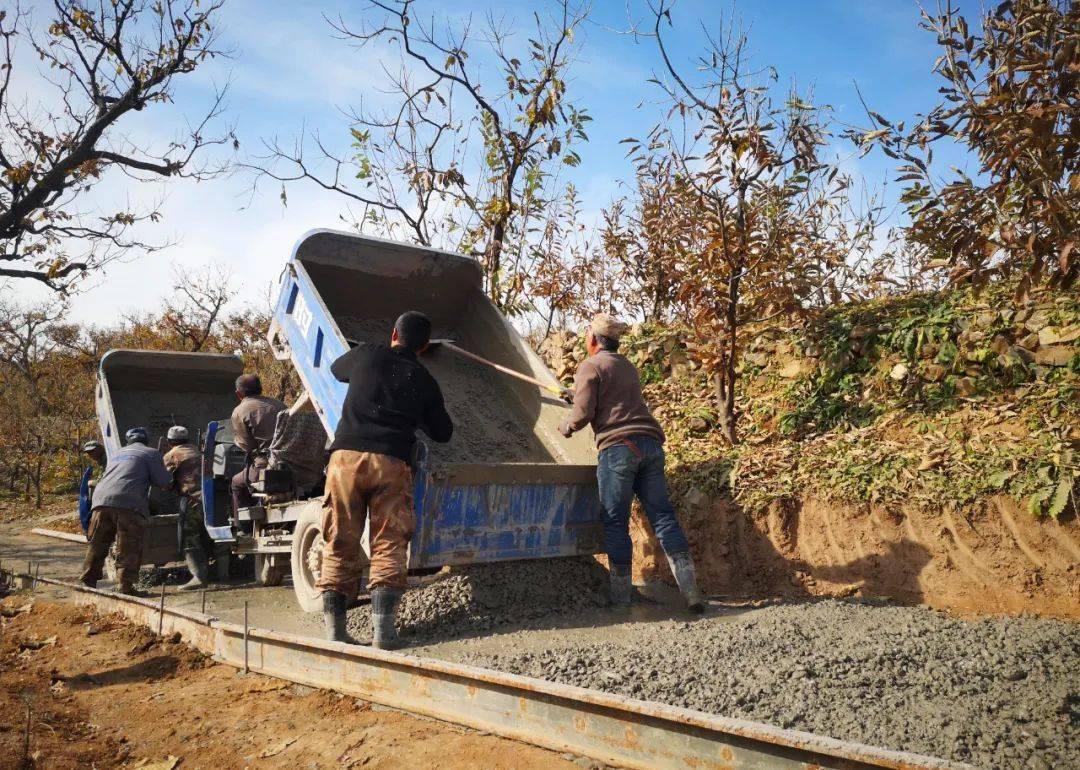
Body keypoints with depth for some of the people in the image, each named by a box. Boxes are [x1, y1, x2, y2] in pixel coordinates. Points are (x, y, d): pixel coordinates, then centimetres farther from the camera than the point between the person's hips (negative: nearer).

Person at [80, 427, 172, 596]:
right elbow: (164, 482, 9)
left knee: (97, 545, 14)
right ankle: (126, 586, -7)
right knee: (129, 549, -2)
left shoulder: (118, 454, 32)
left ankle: (88, 581, 16)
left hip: (101, 500, 6)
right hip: (128, 505, -6)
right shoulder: (150, 453, 13)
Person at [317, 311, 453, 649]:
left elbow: (336, 368, 35)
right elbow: (443, 432, 21)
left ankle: (335, 629, 7)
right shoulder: (423, 380, 13)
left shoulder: (366, 355, 13)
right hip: (391, 464, -1)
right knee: (388, 546, 3)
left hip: (346, 457, 1)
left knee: (340, 545, 7)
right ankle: (383, 628, -4)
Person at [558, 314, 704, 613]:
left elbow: (584, 412, -6)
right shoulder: (628, 366, 25)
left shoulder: (590, 366, 1)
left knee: (616, 521, 1)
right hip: (650, 442, 7)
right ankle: (689, 587, -1)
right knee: (662, 514, 5)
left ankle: (620, 594, 4)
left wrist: (565, 428, 15)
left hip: (618, 446, -6)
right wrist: (581, 393, 47)